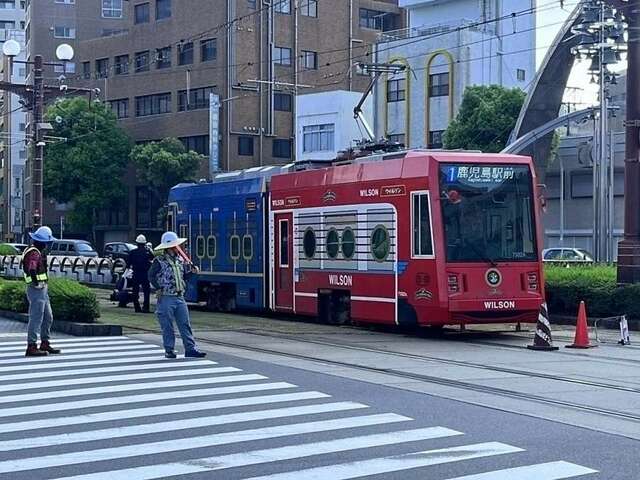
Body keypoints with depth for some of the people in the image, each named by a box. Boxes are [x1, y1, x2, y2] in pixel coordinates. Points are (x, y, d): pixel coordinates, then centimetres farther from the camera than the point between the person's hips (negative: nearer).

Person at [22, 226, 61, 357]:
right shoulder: (34, 253, -18)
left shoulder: (39, 251, 15)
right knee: (36, 319, -7)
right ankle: (31, 347, -3)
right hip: (36, 289, -10)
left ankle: (45, 343, 24)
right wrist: (36, 282, -25)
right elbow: (32, 269, -35)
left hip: (43, 289, 10)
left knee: (48, 318, 15)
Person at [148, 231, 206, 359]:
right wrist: (158, 288, -9)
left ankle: (190, 349, 4)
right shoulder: (159, 261, -7)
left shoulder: (180, 260, 12)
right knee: (167, 327, 1)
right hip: (166, 299, -6)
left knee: (185, 324, 3)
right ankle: (169, 350, 9)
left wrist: (192, 271, 3)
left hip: (180, 297, 6)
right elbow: (151, 276, -5)